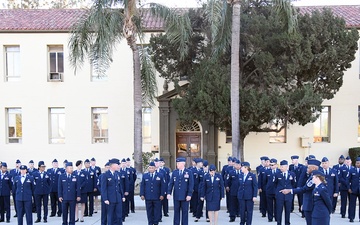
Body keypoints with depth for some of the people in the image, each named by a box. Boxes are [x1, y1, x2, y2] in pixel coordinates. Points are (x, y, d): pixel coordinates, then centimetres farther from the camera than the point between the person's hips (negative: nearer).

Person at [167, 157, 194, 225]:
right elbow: (171, 183, 5)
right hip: (176, 196, 2)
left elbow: (191, 185, -6)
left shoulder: (189, 172, -3)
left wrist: (189, 195, -12)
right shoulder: (174, 172, 5)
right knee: (176, 211, 8)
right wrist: (169, 193, -3)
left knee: (185, 211, 5)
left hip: (185, 196, -2)